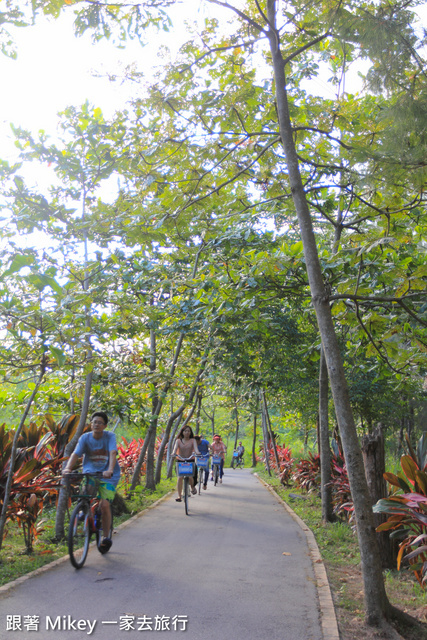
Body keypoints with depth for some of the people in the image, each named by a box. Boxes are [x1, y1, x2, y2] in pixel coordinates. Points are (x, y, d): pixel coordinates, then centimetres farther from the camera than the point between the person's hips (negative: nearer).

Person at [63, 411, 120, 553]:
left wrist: (110, 470, -42)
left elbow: (112, 454, -25)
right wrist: (68, 468, -35)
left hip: (108, 476, -2)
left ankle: (106, 537, 6)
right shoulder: (85, 437, -5)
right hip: (90, 473, 2)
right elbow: (75, 454, -16)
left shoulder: (110, 436, -11)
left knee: (104, 505, -13)